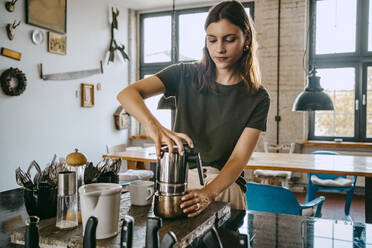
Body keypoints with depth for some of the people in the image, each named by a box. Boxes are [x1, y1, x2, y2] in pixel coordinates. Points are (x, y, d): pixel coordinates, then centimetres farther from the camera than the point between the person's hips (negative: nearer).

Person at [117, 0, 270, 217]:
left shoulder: (258, 98, -1)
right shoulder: (186, 75, 1)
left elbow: (239, 158, -10)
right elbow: (127, 94, -11)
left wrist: (208, 193, -28)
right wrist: (154, 127, -31)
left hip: (223, 185, -1)